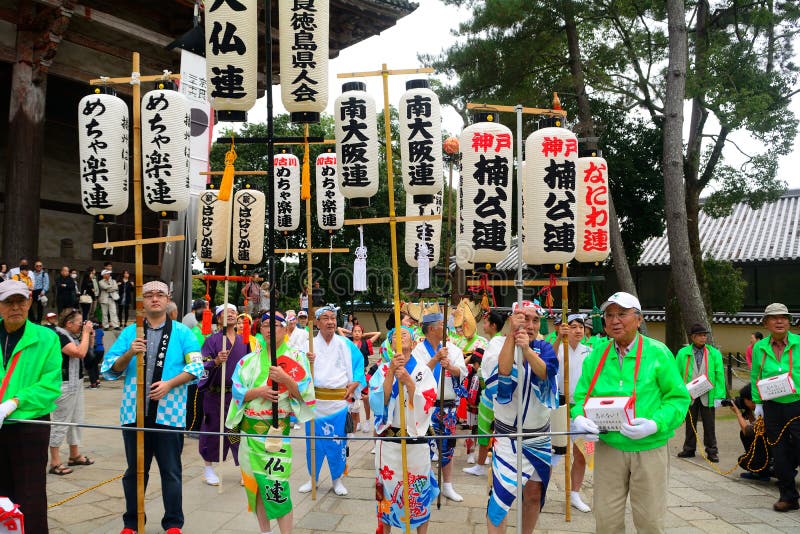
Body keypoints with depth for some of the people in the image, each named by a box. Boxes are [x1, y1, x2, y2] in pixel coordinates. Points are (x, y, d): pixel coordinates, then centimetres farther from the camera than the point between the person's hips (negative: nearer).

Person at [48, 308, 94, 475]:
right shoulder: (59, 337, -18)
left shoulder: (72, 336, 10)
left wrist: (89, 334, 6)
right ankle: (55, 463, 2)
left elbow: (87, 349, 21)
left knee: (76, 420, 17)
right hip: (65, 386, -10)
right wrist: (85, 333, -17)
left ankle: (74, 455, 30)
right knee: (61, 423, -5)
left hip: (77, 383, 10)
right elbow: (80, 353, -27)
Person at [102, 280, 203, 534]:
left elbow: (196, 366, -4)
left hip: (169, 413, -2)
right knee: (134, 470, 14)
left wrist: (169, 384, -16)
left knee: (171, 471, 7)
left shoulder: (182, 332, 3)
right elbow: (109, 369, 4)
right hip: (134, 413, 2)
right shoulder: (129, 332, 8)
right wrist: (129, 354, -14)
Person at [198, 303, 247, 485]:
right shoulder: (212, 340, -3)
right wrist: (216, 361, -28)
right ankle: (208, 468, 21)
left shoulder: (243, 341, 9)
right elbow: (204, 365, -10)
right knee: (213, 429, 5)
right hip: (215, 394, -3)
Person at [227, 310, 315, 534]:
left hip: (278, 429, -4)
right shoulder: (249, 360, 10)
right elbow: (237, 392, 3)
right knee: (255, 482, 10)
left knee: (276, 485, -9)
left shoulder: (296, 357, 1)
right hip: (250, 428, 4)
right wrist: (259, 391, -15)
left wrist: (285, 379, -21)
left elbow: (305, 393, -5)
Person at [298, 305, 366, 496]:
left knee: (338, 442, 5)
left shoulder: (346, 344, 4)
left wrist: (353, 387, -3)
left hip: (340, 401, 0)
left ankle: (337, 479, 22)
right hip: (315, 400, 0)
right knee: (314, 441, 6)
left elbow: (359, 366, 8)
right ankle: (312, 478, 24)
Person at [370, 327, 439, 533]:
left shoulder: (423, 370, -1)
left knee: (417, 489, 6)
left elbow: (425, 406, -11)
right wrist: (391, 373, -21)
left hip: (415, 440, -1)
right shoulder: (383, 369, 2)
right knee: (386, 487, 10)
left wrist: (408, 381, -24)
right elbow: (378, 402, -11)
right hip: (388, 439, 1)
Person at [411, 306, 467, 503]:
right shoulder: (419, 350, -5)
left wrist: (449, 366, -22)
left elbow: (462, 372, -3)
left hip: (448, 405, 4)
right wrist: (436, 359, -24)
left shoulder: (452, 348, 5)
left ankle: (447, 486, 24)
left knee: (447, 446, 11)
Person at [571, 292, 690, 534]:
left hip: (649, 449, -2)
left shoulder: (658, 352, -5)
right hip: (608, 448, 2)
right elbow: (582, 395, 8)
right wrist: (579, 417, -13)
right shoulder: (597, 354, 4)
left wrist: (655, 424, -20)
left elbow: (678, 397, -4)